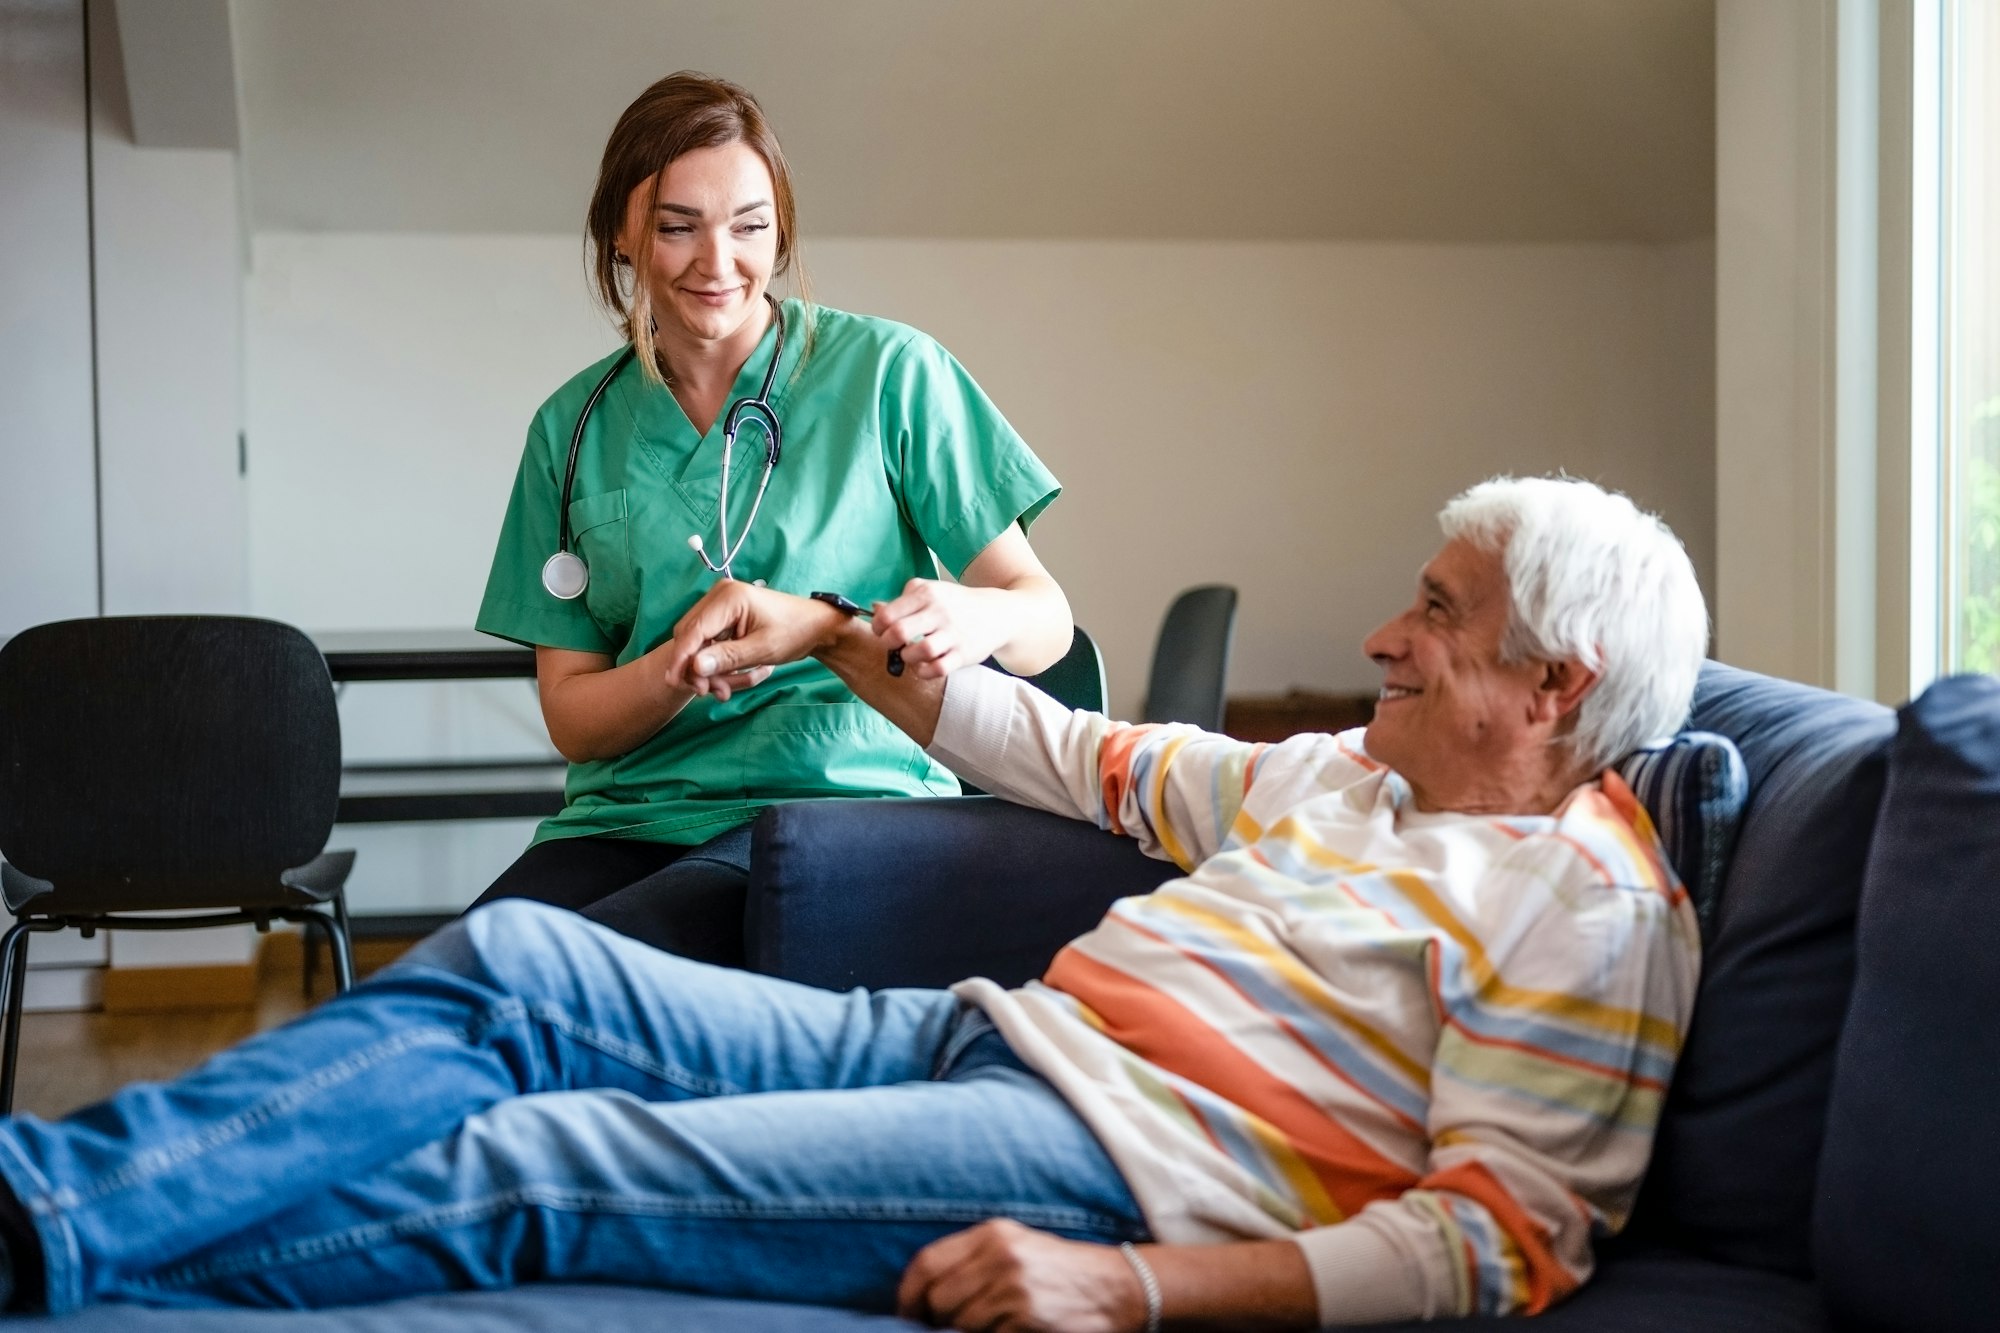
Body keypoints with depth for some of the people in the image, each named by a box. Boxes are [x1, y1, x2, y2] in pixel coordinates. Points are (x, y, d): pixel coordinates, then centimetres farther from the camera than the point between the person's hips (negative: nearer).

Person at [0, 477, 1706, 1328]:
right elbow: (1080, 754, 30)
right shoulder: (1333, 777, 22)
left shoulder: (1587, 908, -5)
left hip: (1122, 1163, -9)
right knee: (518, 963, -8)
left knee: (533, 1165, -22)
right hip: (970, 1032, 9)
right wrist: (828, 635, 22)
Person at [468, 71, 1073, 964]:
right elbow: (571, 715, 9)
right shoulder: (573, 428, 12)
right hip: (629, 816, 3)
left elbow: (1045, 617, 1)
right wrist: (678, 673, -14)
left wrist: (977, 619, -24)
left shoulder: (890, 373, 2)